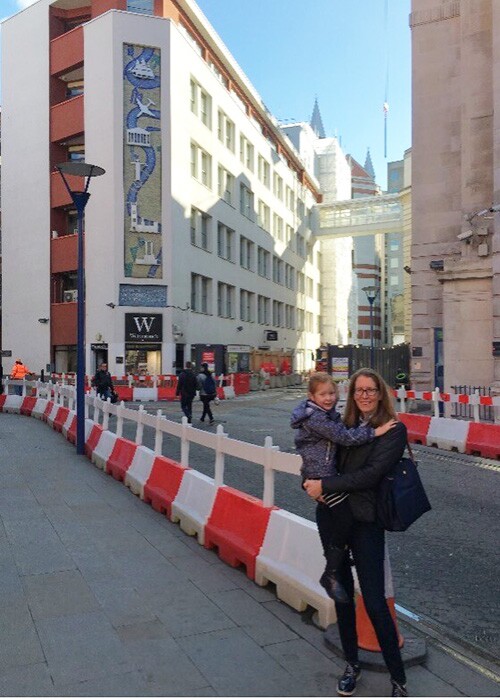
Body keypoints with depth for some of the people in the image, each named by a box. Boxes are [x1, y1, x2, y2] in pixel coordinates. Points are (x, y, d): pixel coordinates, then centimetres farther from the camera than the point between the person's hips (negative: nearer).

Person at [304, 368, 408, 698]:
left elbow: (370, 474, -17)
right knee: (342, 593, 15)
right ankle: (352, 664, 33)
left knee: (375, 603, -3)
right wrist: (310, 483, -6)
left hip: (365, 521, -5)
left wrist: (325, 485, -16)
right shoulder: (345, 426, 8)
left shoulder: (394, 430, -7)